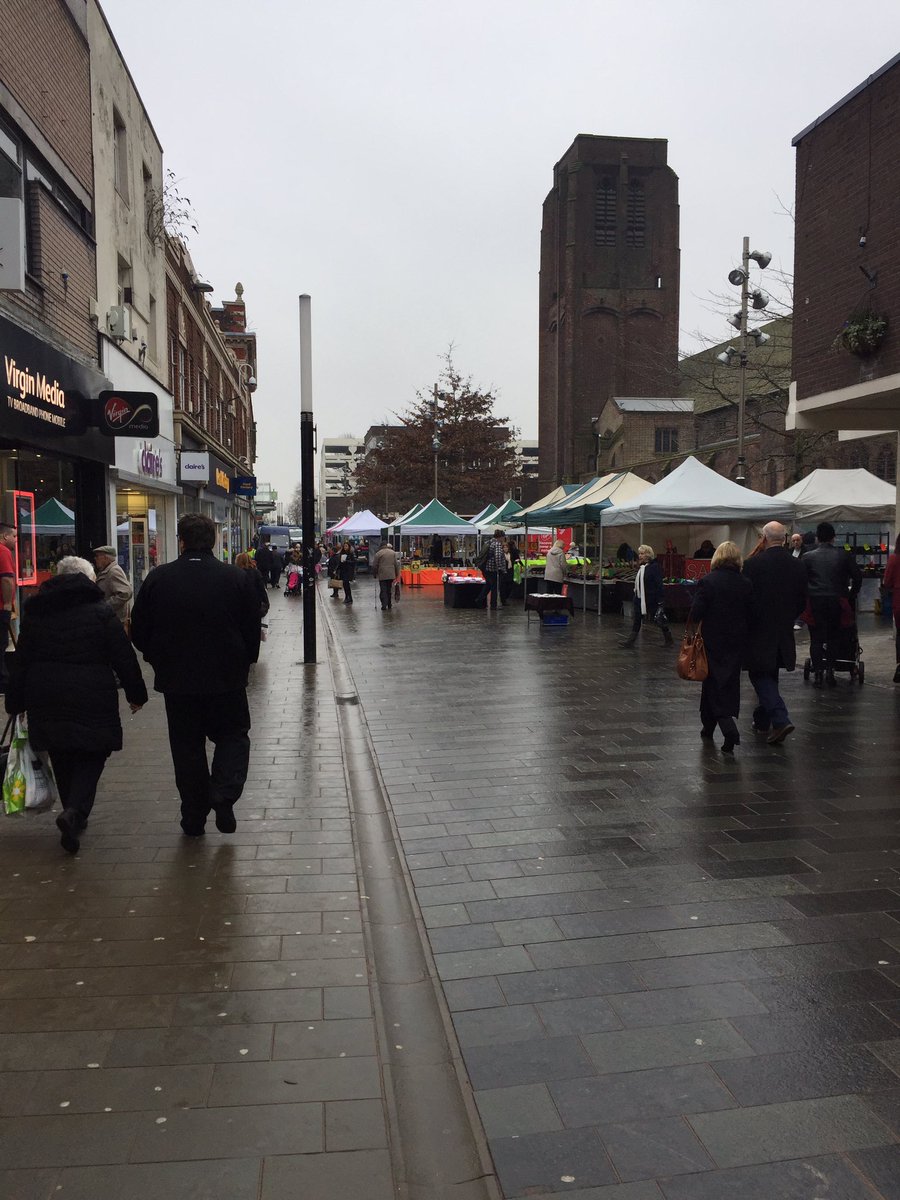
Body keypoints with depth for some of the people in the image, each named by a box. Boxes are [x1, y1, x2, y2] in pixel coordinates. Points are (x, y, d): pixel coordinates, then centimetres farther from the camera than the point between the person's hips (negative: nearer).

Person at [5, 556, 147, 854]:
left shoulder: (35, 612, 8)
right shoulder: (101, 611, -4)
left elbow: (21, 661, 11)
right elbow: (124, 657, -4)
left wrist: (16, 702, 17)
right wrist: (136, 693, 5)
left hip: (46, 700, 4)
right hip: (92, 696, -4)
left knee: (62, 760, 16)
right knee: (91, 756, 5)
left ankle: (75, 817, 25)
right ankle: (75, 812, -16)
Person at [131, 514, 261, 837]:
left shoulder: (157, 579, -5)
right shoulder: (237, 578, -7)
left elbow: (139, 632, 1)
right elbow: (253, 632, -1)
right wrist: (243, 663, 15)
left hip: (177, 679, 1)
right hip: (227, 678, -1)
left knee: (187, 746, 12)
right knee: (233, 736, 16)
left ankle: (194, 819, 18)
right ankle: (224, 793, -6)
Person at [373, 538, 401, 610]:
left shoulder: (378, 553, -5)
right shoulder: (393, 552, 5)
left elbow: (374, 566, -2)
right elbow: (396, 564, 6)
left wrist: (375, 574, 13)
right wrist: (397, 574, 14)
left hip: (382, 575, -3)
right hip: (391, 575, 3)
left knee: (383, 590, -1)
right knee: (389, 590, 14)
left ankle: (384, 605, -10)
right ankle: (389, 604, 18)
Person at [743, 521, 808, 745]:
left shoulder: (753, 564, -16)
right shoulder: (797, 565, -1)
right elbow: (802, 601, 6)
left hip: (759, 630, -5)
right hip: (784, 632, 5)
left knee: (760, 676, 1)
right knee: (770, 676, 19)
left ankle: (780, 720, -15)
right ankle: (762, 721, 30)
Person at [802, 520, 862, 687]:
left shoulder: (808, 557, -1)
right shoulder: (844, 555, 1)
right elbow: (858, 577, 4)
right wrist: (851, 595, 17)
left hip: (815, 603, -1)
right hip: (837, 602, 1)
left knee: (816, 639, 7)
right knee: (833, 638, 13)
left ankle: (818, 673, 4)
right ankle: (830, 671, 8)